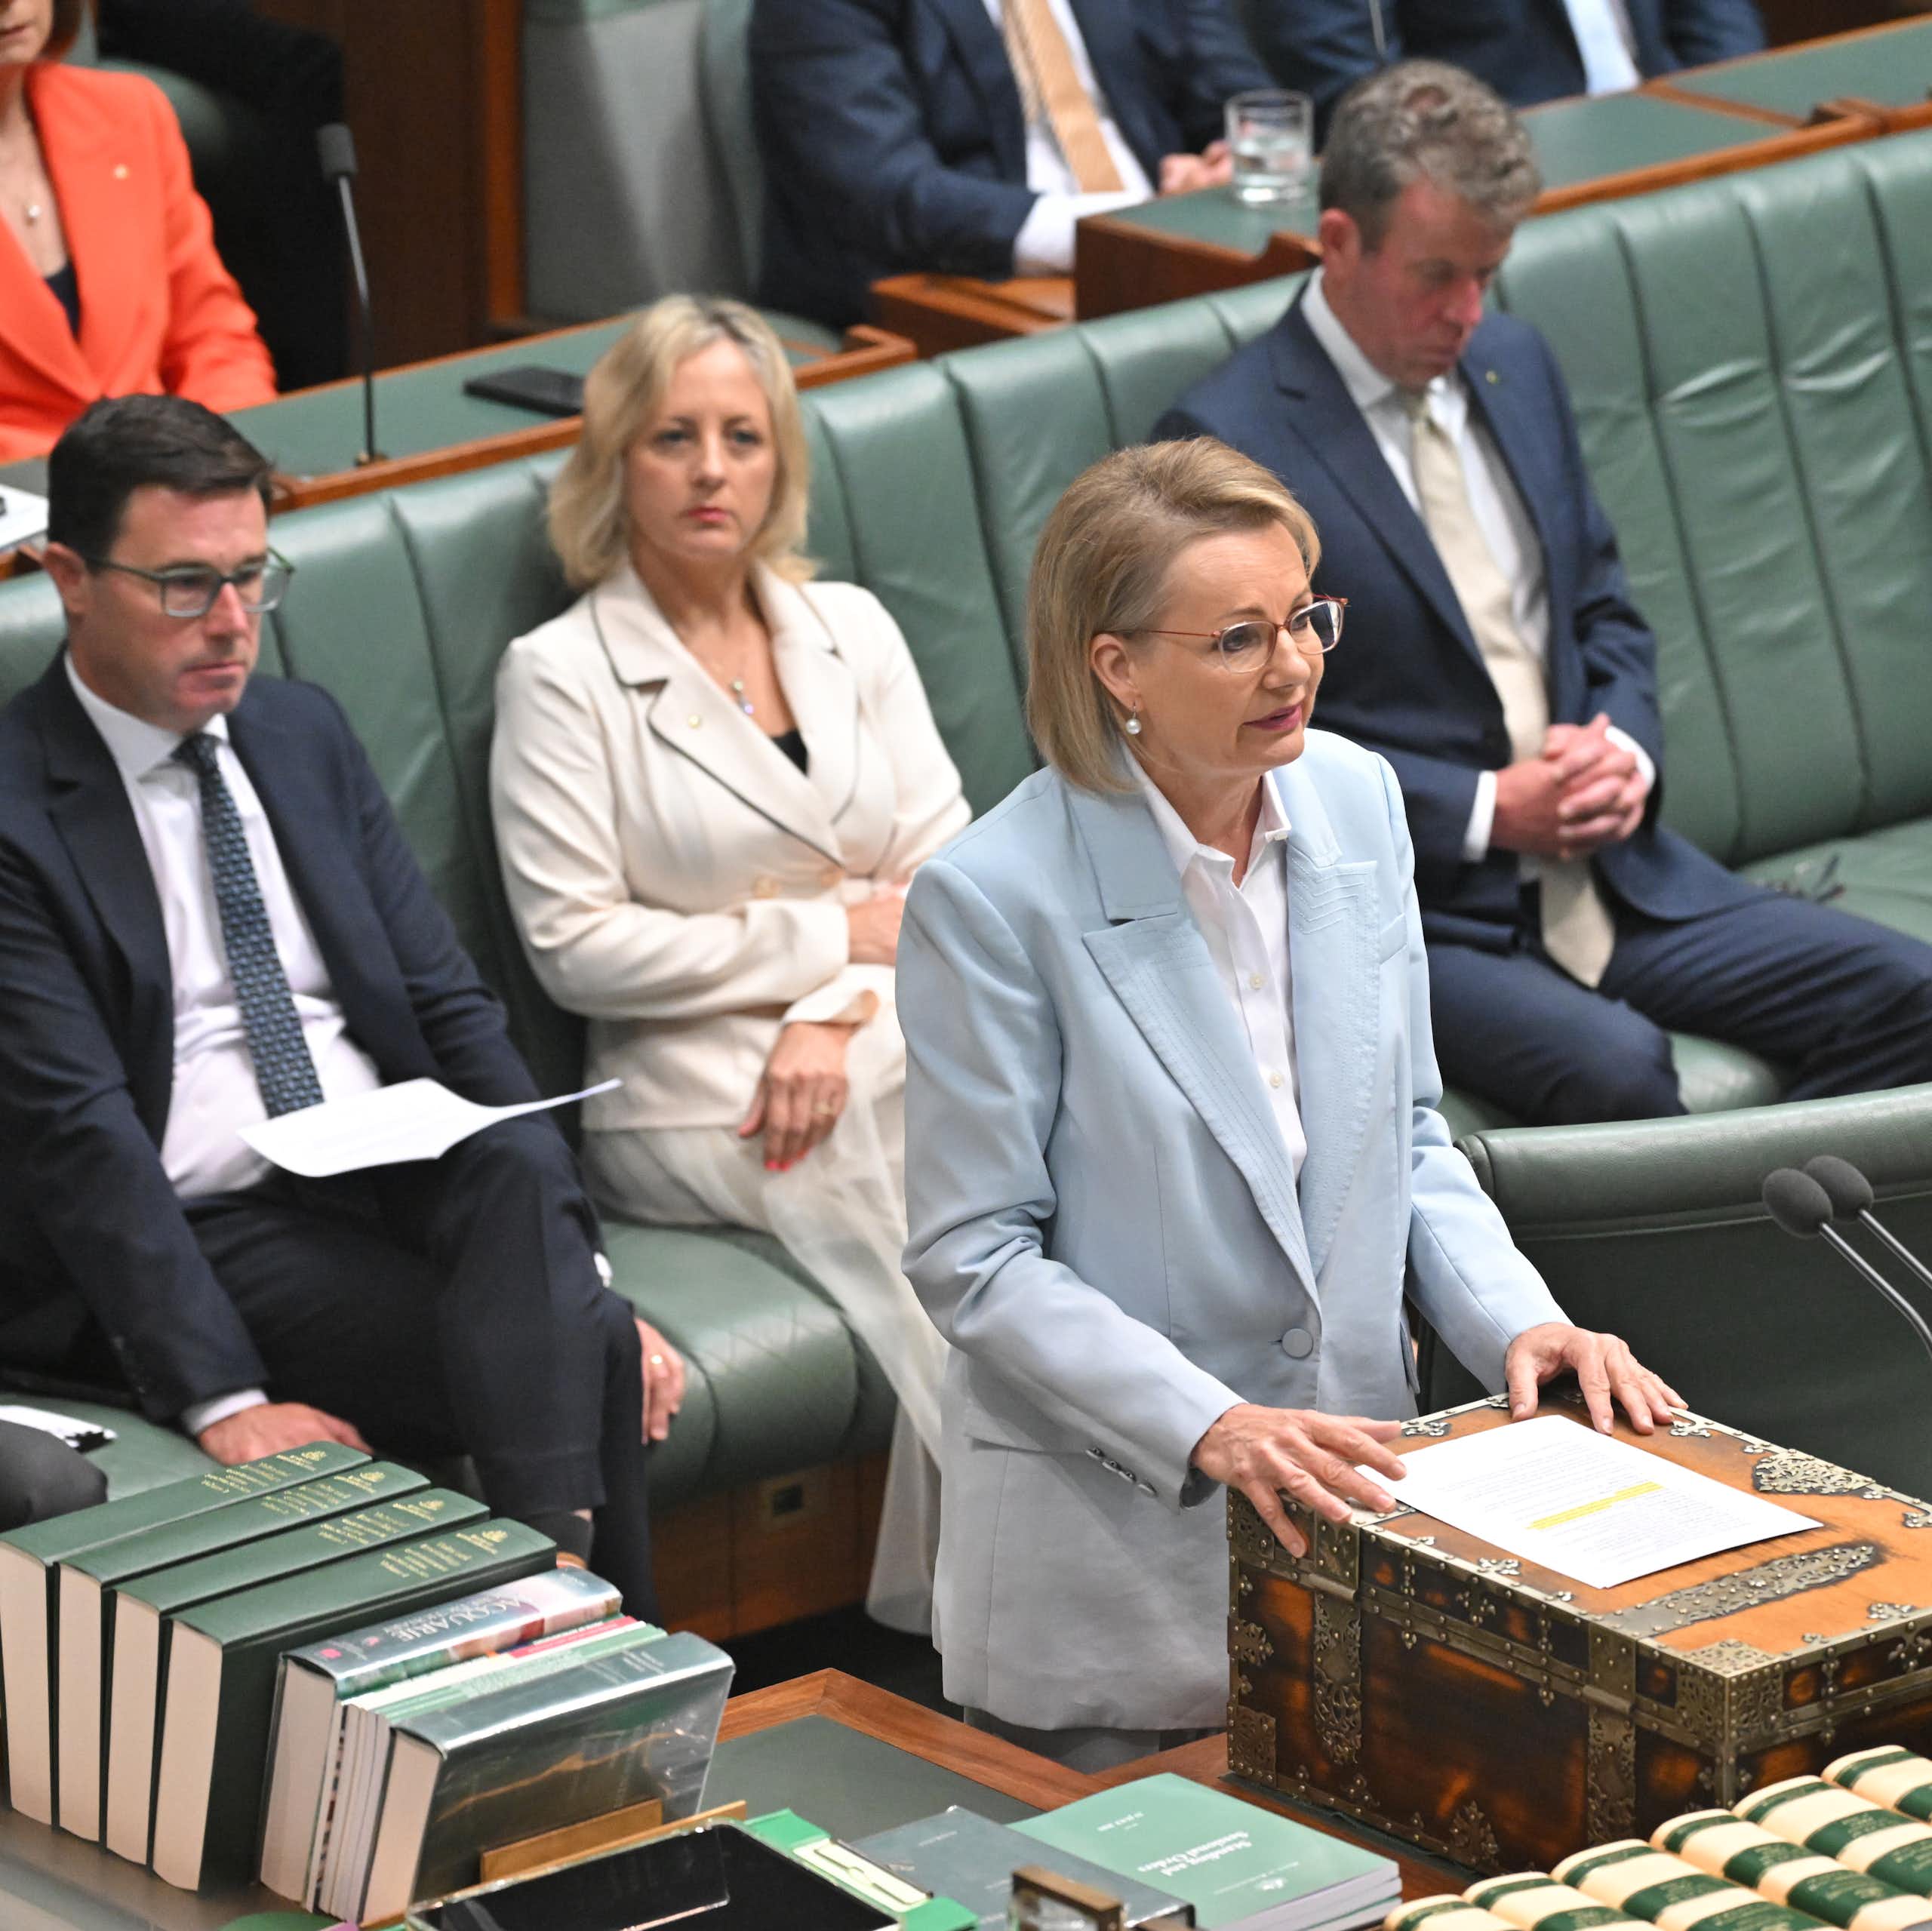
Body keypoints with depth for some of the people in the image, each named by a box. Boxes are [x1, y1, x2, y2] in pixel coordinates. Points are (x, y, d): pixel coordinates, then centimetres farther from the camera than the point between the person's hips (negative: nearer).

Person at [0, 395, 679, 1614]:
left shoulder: (306, 735, 15)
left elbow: (450, 1007, 12)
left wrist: (580, 1265, -2)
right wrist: (221, 1400, -23)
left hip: (403, 1174, 5)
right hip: (203, 1230, -5)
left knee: (523, 1161, -32)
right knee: (585, 1355, -28)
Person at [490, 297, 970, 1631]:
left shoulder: (848, 628, 17)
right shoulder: (562, 677, 2)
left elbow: (947, 867, 9)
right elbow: (578, 945, -6)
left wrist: (835, 1014, -10)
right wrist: (835, 934, -6)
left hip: (884, 1046, 5)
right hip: (693, 1098, -4)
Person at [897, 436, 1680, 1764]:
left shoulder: (1356, 799, 1)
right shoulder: (994, 899, -17)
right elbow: (974, 1261, -14)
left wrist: (1516, 1319, -5)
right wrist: (1210, 1427, -23)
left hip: (1345, 1494, 5)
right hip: (1111, 1542, -5)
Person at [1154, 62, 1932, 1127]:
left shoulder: (1514, 364, 15)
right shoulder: (1226, 440, -8)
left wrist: (1625, 751, 0)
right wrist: (1485, 811, -14)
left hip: (1603, 869, 7)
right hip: (1407, 911, -7)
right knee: (1614, 1067, -35)